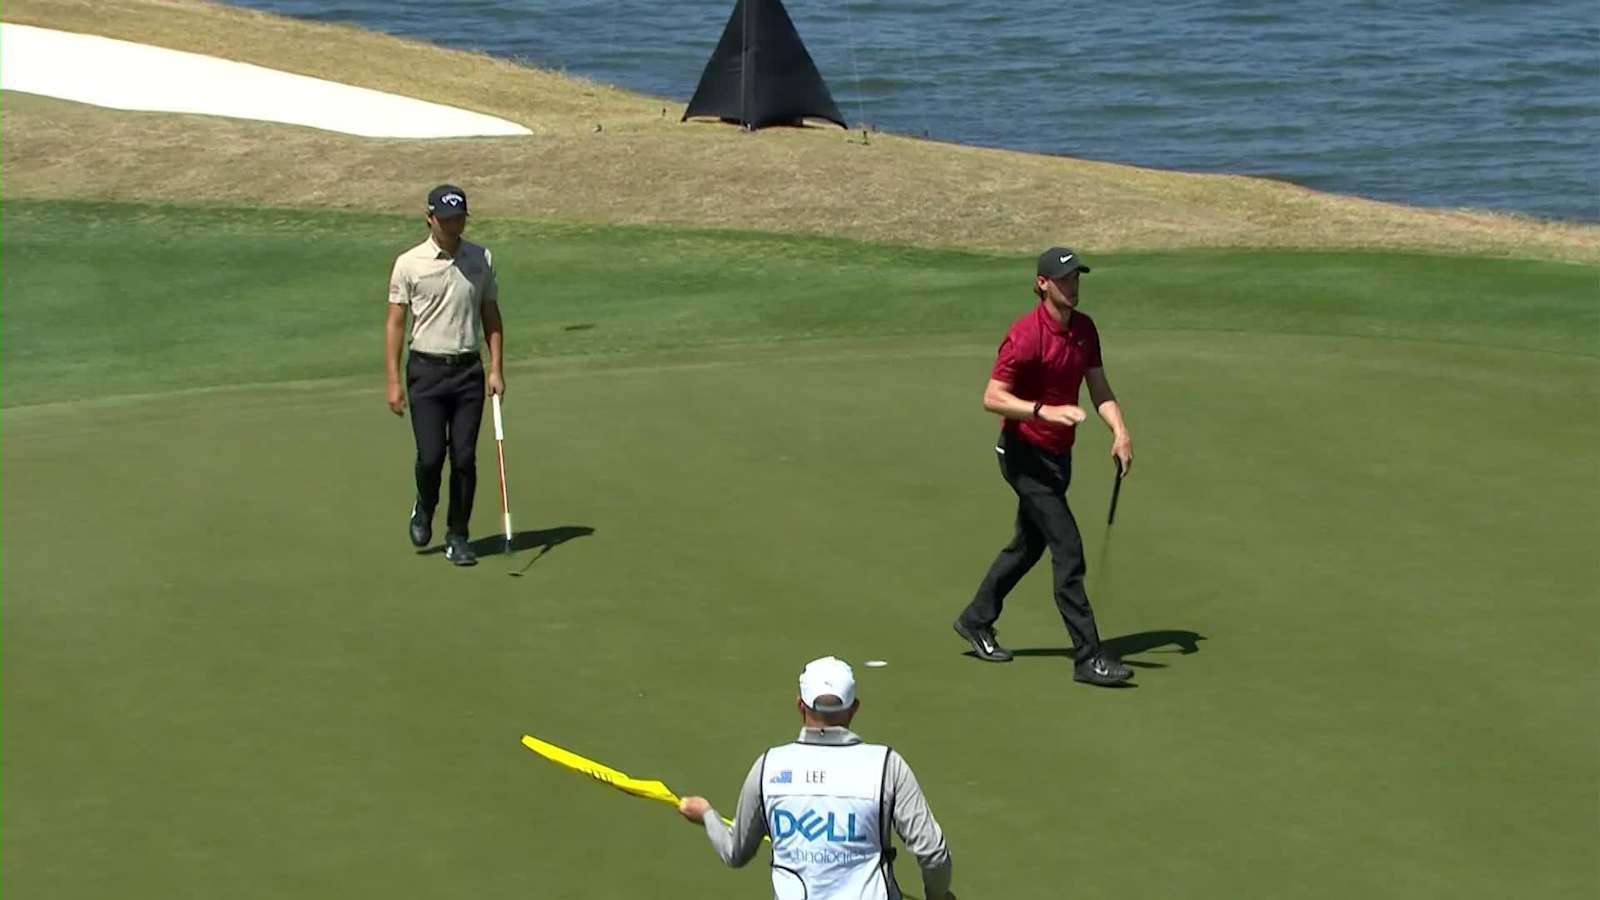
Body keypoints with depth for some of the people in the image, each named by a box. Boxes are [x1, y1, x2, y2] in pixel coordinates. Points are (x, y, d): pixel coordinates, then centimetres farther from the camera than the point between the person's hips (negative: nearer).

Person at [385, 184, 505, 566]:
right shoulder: (409, 263, -3)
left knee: (464, 458, -1)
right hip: (426, 370, -2)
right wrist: (394, 381, -7)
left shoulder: (482, 259, 5)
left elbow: (491, 317, 11)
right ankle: (424, 507, 24)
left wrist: (496, 369, 1)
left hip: (468, 370, 2)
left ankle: (457, 537, 10)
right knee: (430, 455, -8)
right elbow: (395, 323, -1)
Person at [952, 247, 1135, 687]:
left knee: (1028, 545, 20)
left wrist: (1120, 431, -8)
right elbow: (992, 398, -23)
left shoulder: (1084, 329, 4)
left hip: (1058, 454, 9)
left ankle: (976, 620, 39)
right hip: (1025, 455, -8)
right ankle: (1088, 657, -11)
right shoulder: (1025, 335, -20)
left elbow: (1099, 390, 8)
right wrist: (1046, 411, -35)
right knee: (1068, 548, -13)